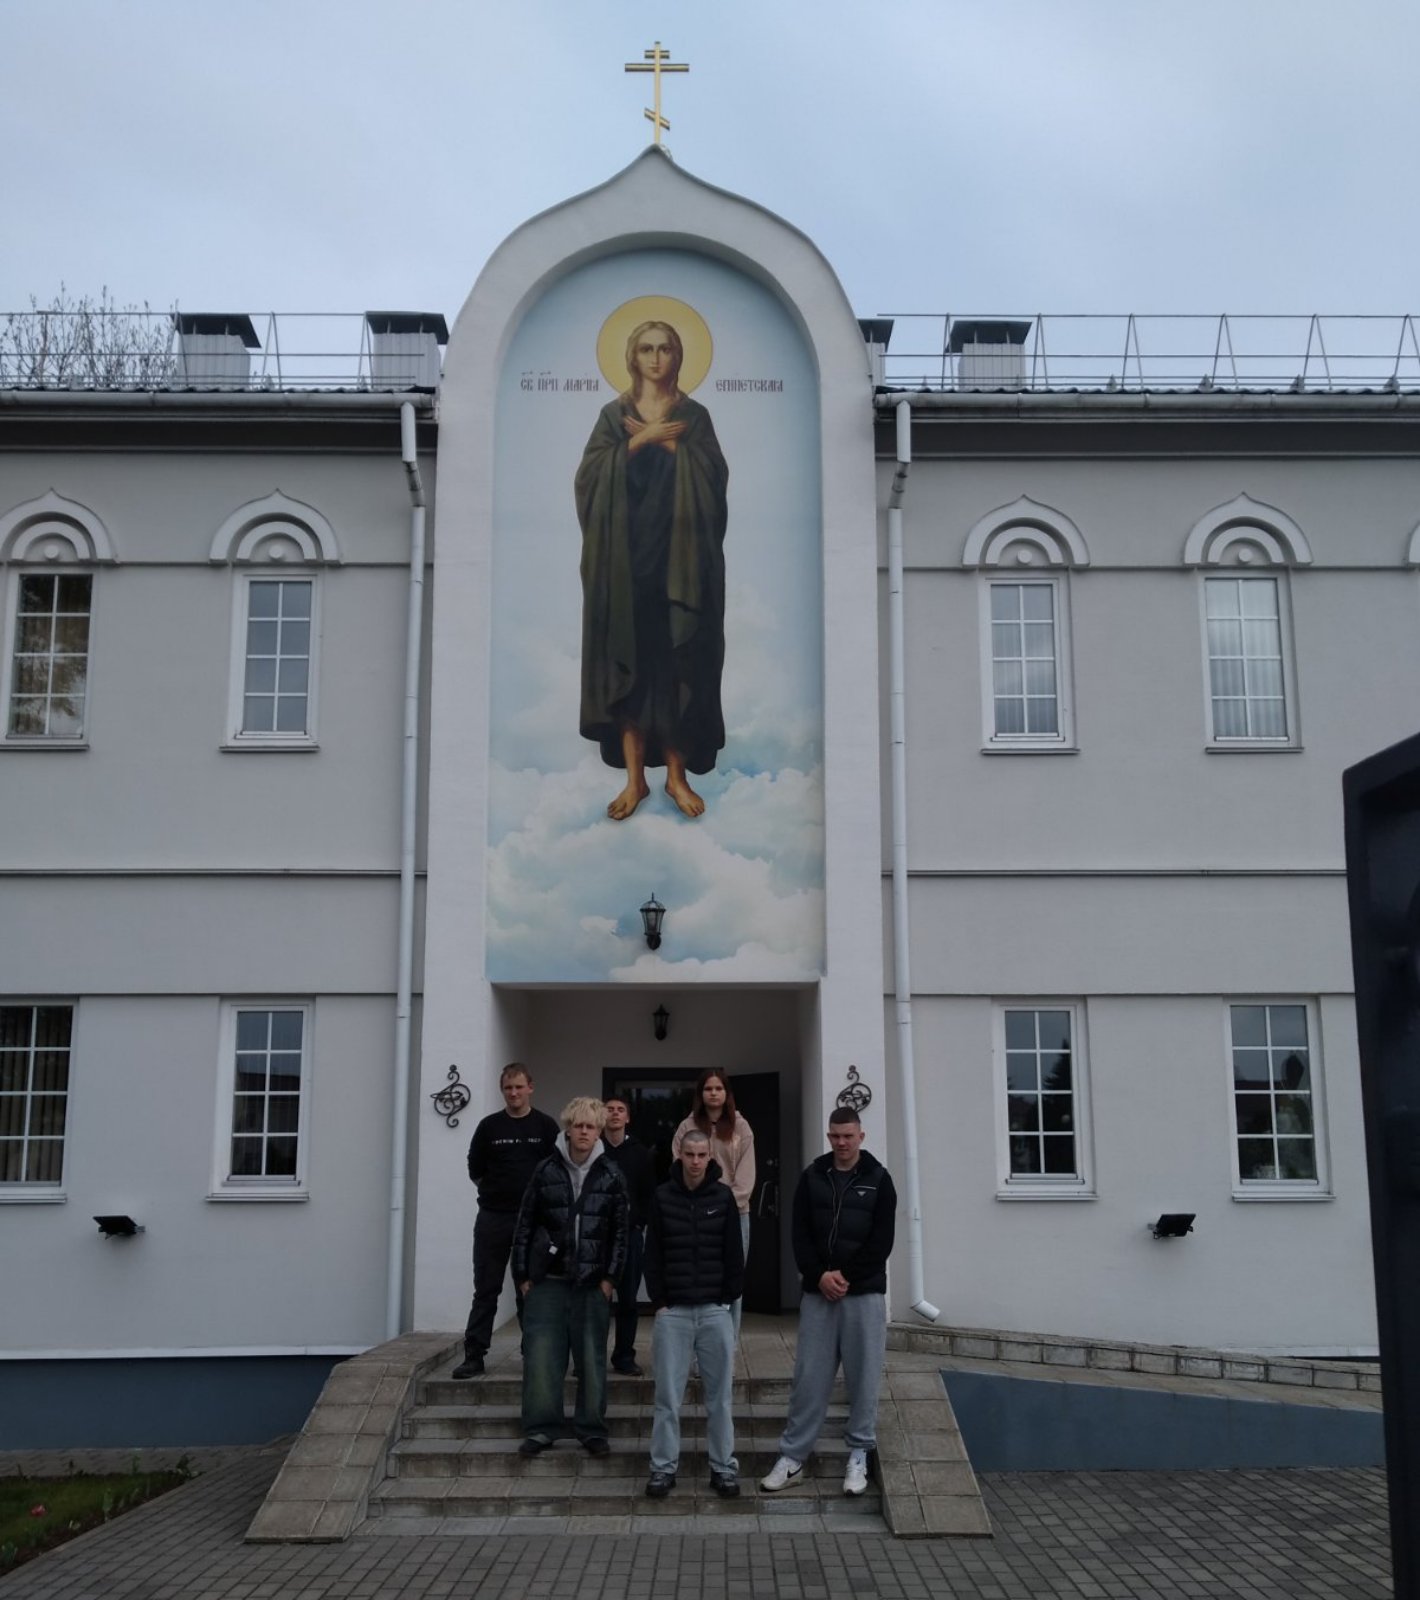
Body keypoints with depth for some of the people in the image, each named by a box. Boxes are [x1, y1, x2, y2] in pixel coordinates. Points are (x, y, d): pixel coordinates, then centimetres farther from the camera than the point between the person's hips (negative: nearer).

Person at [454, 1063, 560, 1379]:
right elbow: (475, 1170, 11)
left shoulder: (545, 1126, 3)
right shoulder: (489, 1126, 5)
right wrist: (497, 1188, 4)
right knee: (485, 1291, 1)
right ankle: (473, 1357, 3)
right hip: (493, 1219, 1)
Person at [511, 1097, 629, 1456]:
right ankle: (542, 1428, 9)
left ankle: (592, 1429, 15)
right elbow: (525, 1224, 3)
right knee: (541, 1356, -2)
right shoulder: (546, 1171, 1)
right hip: (547, 1279, 0)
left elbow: (620, 1231, 2)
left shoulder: (610, 1177, 2)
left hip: (592, 1282, 0)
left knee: (591, 1358, 4)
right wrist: (523, 1275, 1)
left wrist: (610, 1278, -4)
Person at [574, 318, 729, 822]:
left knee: (679, 664, 0)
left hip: (681, 558, 0)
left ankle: (677, 774, 10)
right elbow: (590, 477, -7)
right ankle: (634, 778, 8)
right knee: (627, 662, 0)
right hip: (625, 559, 1)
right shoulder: (612, 415, 8)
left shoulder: (694, 416, 7)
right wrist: (641, 439, -13)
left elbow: (714, 477, -8)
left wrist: (662, 441, -12)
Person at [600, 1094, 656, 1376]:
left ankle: (624, 1357, 13)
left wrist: (641, 1223, 0)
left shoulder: (640, 1153, 8)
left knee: (628, 1298, 5)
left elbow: (649, 1193, 10)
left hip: (630, 1233, 2)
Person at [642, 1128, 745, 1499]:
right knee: (668, 1395, 2)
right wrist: (659, 1301, -2)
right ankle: (663, 1467, 11)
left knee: (720, 1395, 6)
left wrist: (728, 1299, -1)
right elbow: (653, 1254, 3)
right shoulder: (663, 1197, 1)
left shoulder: (723, 1197, 2)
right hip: (672, 1311, 0)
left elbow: (734, 1255, 4)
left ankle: (723, 1466, 15)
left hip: (715, 1311, 0)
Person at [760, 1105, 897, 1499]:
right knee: (809, 1377, 3)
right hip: (817, 1292, 1)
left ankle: (859, 1456, 15)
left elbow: (882, 1241, -5)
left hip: (864, 1293, -1)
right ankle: (792, 1457, 10)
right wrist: (820, 1276, -12)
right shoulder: (812, 1177, 5)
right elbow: (800, 1235, 2)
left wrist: (846, 1276, -13)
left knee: (863, 1377, 3)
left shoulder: (878, 1179, 0)